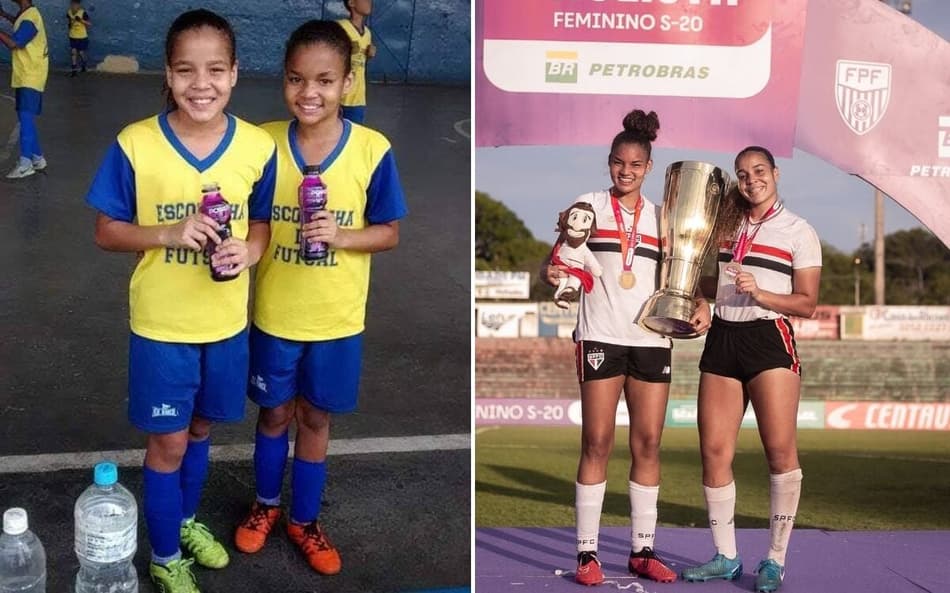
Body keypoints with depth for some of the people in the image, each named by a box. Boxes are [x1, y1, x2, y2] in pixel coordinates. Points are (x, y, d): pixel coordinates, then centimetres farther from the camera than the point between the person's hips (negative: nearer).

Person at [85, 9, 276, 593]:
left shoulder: (258, 147, -9)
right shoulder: (134, 146, -16)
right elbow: (107, 232, -8)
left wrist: (248, 251, -19)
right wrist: (170, 233, -25)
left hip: (226, 323, 3)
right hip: (161, 325, -2)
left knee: (200, 429, 22)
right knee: (168, 442, 10)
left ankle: (187, 520, 47)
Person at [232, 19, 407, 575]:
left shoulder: (373, 150, -14)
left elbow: (389, 232, -7)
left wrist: (341, 236, -23)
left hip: (336, 319, -1)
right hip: (274, 313, 1)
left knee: (315, 419, 16)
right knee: (275, 413, 18)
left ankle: (305, 520, 36)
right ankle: (266, 504, 43)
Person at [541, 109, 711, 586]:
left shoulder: (660, 216, 14)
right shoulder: (589, 205, 5)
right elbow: (558, 260, 0)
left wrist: (700, 303, -3)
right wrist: (551, 273, -23)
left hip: (651, 339, 3)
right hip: (601, 337, -3)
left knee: (648, 443, 3)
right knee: (597, 443, -4)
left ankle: (643, 550, 13)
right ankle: (587, 552, 2)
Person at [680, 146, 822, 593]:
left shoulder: (799, 232, 2)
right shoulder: (729, 225, 18)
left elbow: (807, 304, -3)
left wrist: (759, 294, -17)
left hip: (769, 340, -5)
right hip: (722, 339, 5)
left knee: (780, 450, -10)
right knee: (714, 451, 0)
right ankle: (725, 557, 11)